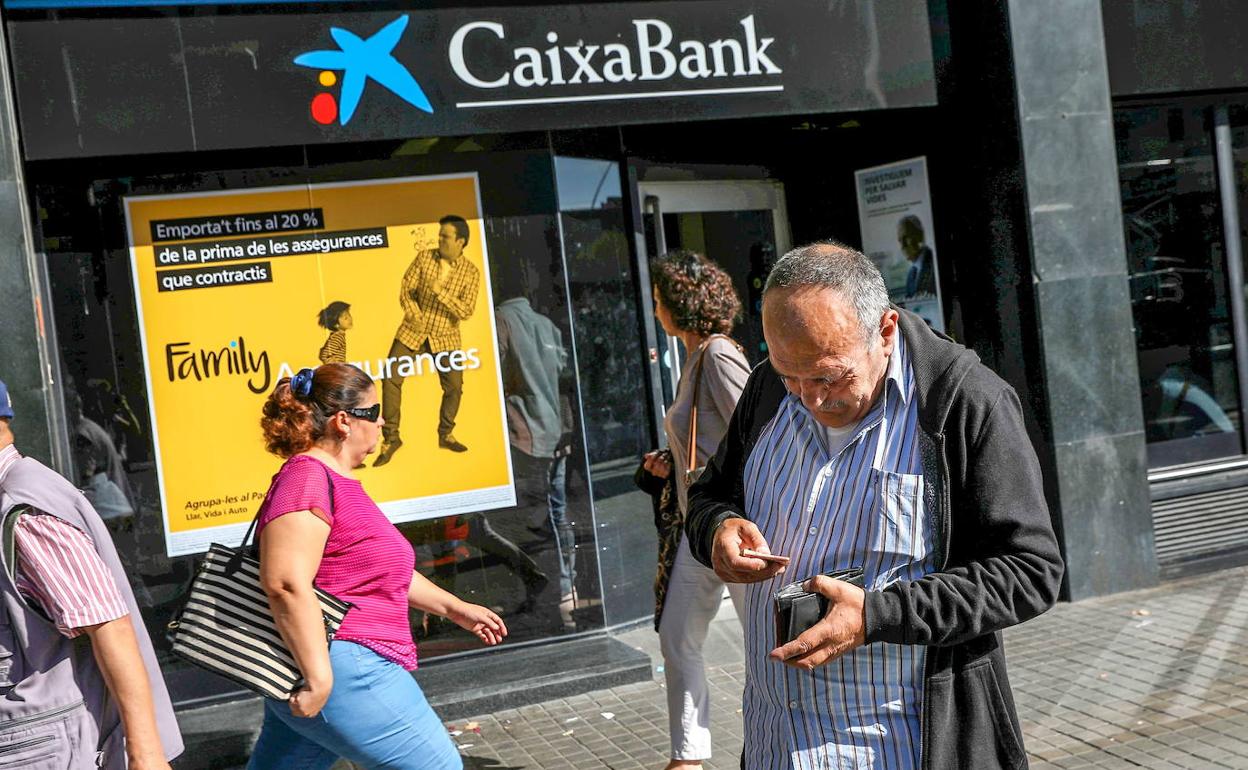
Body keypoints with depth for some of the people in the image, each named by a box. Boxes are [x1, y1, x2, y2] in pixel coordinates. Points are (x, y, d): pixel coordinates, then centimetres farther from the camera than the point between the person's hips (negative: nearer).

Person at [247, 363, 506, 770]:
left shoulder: (336, 480, 18)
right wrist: (318, 677, -26)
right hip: (336, 673, -10)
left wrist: (454, 608, 29)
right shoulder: (307, 477, -16)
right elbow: (286, 582, -27)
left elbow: (380, 569, 28)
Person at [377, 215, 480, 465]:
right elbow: (406, 289, -5)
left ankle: (445, 435, 26)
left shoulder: (471, 272, -9)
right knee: (391, 379, -7)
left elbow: (467, 311, -17)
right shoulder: (423, 258, -6)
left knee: (454, 387, 1)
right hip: (412, 332, 1)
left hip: (445, 337, 0)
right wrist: (413, 314, -23)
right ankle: (391, 438, 5)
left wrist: (441, 293, -29)